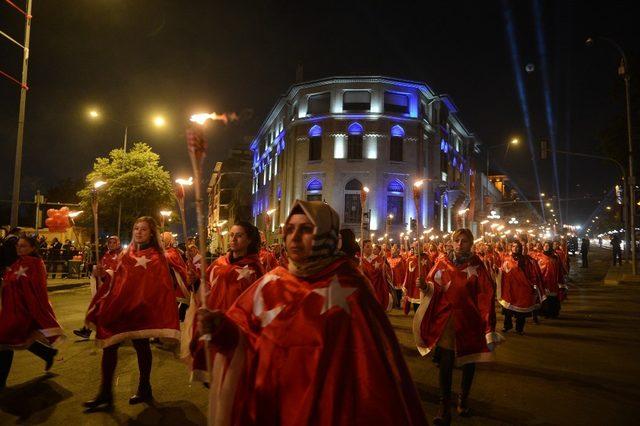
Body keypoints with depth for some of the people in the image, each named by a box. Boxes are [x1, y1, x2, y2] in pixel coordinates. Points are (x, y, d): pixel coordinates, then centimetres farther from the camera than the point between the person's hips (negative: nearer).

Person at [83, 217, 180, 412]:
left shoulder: (156, 257, -5)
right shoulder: (128, 253, 11)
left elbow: (163, 285, -9)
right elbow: (118, 278, 14)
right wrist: (105, 274, -5)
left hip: (142, 307, -5)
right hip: (120, 305, 5)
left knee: (141, 345, 6)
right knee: (109, 344, 3)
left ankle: (144, 389, 24)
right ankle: (105, 394, 13)